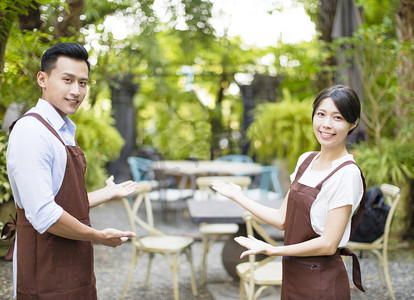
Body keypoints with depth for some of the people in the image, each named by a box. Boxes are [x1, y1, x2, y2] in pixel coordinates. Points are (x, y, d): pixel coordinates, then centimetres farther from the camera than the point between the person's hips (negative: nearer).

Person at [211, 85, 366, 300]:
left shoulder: (347, 173, -17)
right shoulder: (306, 160, 5)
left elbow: (328, 244, -19)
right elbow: (282, 220, 5)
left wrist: (271, 249, -14)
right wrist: (238, 196, 9)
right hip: (292, 275, 6)